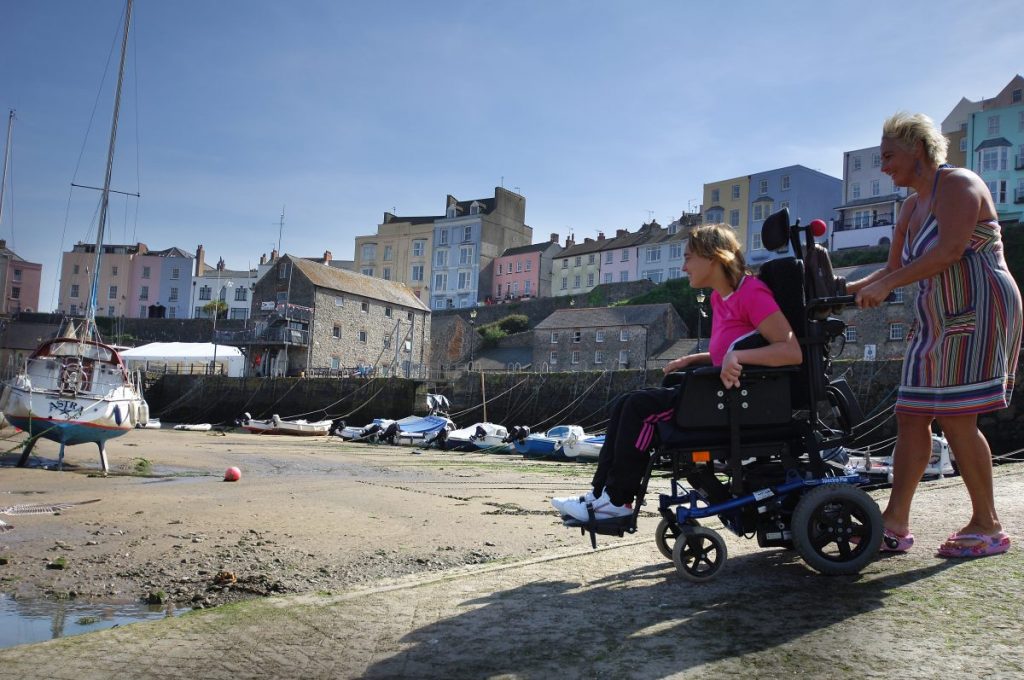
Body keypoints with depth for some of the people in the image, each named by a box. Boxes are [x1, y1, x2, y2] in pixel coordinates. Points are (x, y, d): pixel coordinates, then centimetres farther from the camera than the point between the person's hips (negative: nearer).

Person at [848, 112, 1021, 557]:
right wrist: (849, 289, 2)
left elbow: (949, 250, -23)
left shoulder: (959, 185, -8)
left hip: (979, 309, -9)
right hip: (938, 320, 9)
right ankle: (895, 523, 4)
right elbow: (894, 267, 17)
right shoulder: (912, 206, 18)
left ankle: (987, 526, 2)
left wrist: (886, 285, -25)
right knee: (911, 416, 2)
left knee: (955, 418, -11)